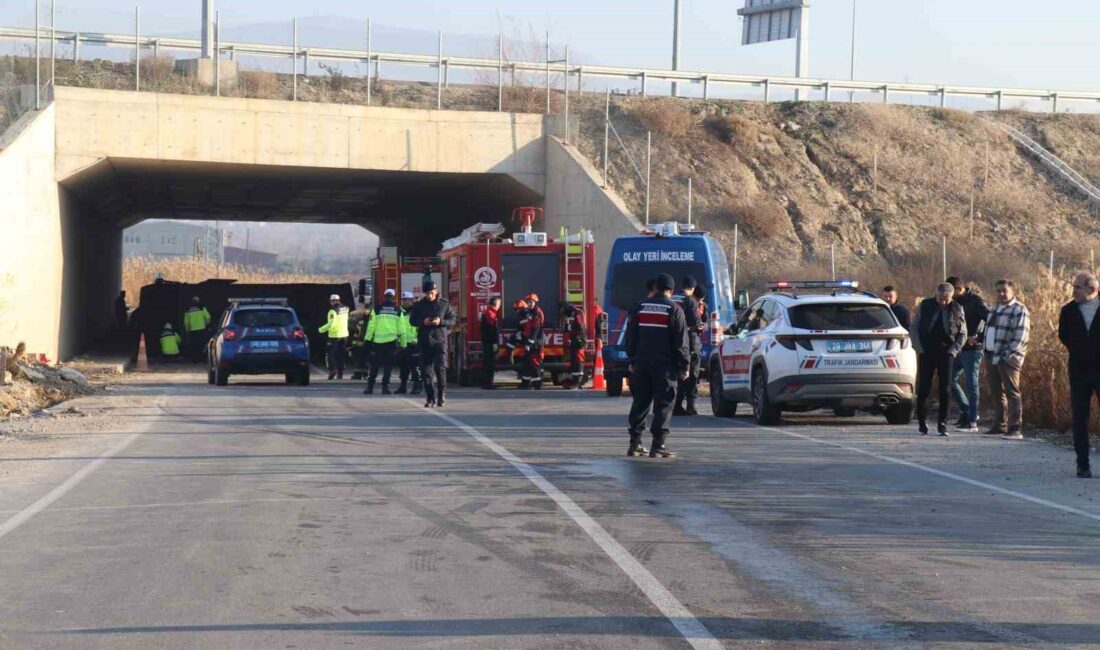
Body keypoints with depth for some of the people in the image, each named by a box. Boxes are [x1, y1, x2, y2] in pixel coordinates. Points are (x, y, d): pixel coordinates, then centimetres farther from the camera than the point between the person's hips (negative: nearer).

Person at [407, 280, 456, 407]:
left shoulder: (444, 304, 4)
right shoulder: (418, 305, 6)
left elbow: (452, 320, 5)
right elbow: (412, 320, 7)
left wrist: (441, 322, -14)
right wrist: (423, 322, -12)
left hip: (440, 340, -2)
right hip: (424, 341, 2)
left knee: (440, 368, -12)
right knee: (426, 370, 3)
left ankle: (441, 395, 2)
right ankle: (430, 398, 10)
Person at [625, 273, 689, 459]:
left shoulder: (641, 307, 9)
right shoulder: (674, 310, -6)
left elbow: (631, 337, 13)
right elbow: (681, 342, -8)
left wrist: (632, 360, 21)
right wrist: (684, 366, -2)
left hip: (641, 365, 5)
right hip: (664, 366, -5)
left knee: (640, 403, 11)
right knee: (663, 405, -2)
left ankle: (635, 443, 10)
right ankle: (658, 446, -7)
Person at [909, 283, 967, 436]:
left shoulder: (957, 309, 3)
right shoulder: (925, 306, 2)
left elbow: (963, 334, 9)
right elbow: (913, 328, 6)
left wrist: (952, 351, -3)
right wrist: (920, 348, -3)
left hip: (946, 353, 0)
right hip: (926, 353, 0)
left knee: (945, 391, -2)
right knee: (923, 389, -1)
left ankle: (942, 424, 5)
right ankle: (923, 422, 8)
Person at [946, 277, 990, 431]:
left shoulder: (975, 301, -12)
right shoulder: (956, 302, 11)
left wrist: (979, 338, -20)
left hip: (972, 350, -8)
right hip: (958, 349, 8)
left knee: (971, 384, -5)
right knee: (950, 379, 10)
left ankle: (972, 421, -1)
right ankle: (966, 411, 20)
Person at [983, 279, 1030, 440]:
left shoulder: (1019, 310, -8)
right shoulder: (995, 309, 19)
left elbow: (1020, 336, -15)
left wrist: (1008, 355, -20)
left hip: (1008, 359, -8)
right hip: (992, 358, 8)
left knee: (1012, 392, -11)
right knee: (996, 393, 13)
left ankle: (1015, 429, -13)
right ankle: (999, 425, 23)